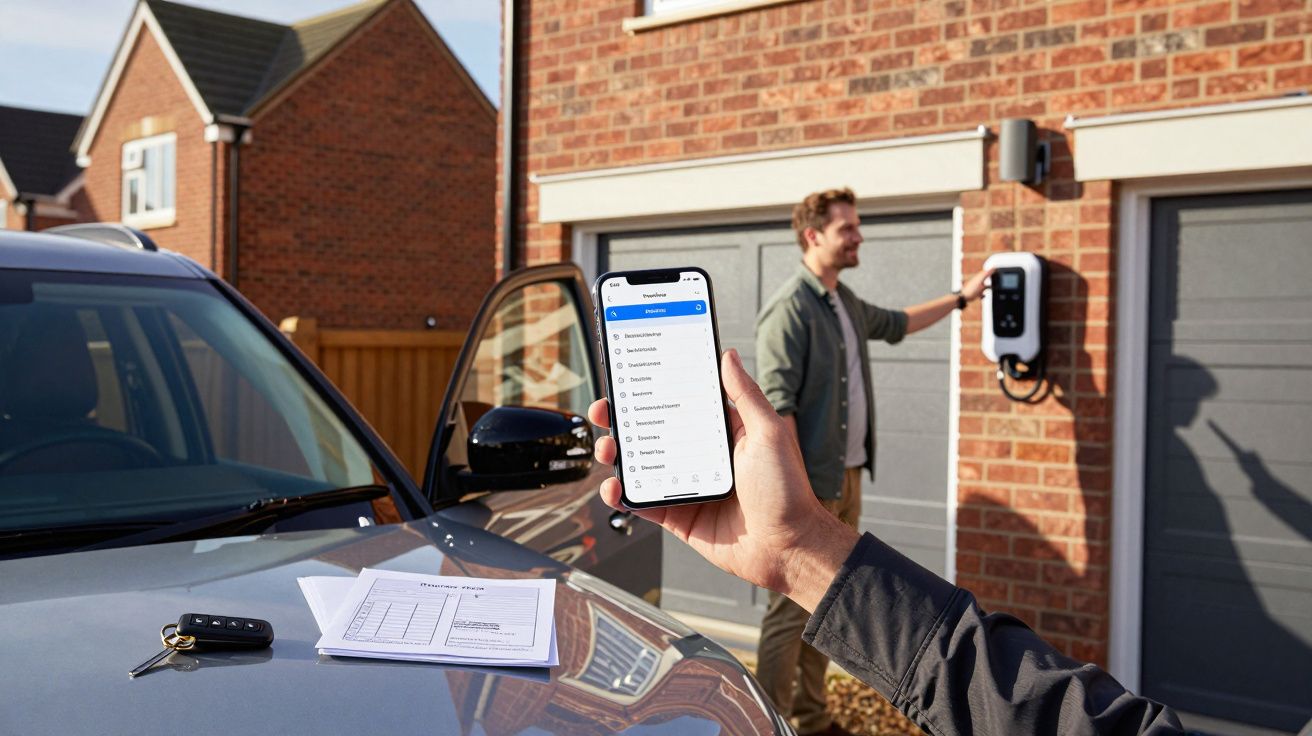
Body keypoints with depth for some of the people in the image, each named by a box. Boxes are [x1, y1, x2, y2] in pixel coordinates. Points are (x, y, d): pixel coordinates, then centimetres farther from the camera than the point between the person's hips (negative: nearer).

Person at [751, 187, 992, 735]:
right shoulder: (790, 308, -15)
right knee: (791, 611, -5)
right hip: (810, 484, -9)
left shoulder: (846, 303, 13)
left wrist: (961, 297, 37)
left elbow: (896, 324, 35)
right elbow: (777, 405, -20)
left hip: (847, 478, 9)